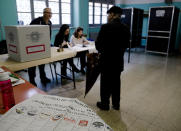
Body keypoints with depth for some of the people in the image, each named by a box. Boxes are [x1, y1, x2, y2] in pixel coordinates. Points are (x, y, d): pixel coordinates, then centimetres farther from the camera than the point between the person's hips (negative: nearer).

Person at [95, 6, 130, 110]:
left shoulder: (106, 27, -15)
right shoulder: (126, 29, 1)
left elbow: (98, 44, -11)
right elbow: (126, 45, 5)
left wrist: (101, 51, 10)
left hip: (107, 60, -5)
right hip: (119, 60, 5)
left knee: (105, 83, 9)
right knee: (116, 82, 17)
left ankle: (105, 104, 23)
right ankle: (116, 104, 30)